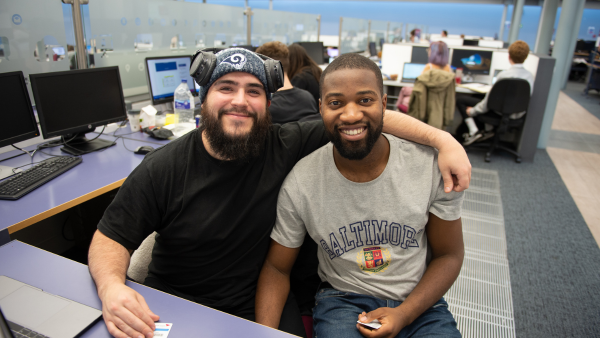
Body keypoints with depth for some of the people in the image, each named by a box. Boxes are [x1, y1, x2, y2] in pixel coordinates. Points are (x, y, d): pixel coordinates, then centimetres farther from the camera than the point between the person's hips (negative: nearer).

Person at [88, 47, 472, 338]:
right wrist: (111, 287, -26)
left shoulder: (288, 147, -12)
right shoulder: (162, 169, -12)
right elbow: (111, 238, -5)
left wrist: (441, 139, -21)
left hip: (260, 307, 0)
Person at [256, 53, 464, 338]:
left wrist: (404, 315, -12)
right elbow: (276, 268, -2)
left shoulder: (433, 165, -12)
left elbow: (449, 255, -1)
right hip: (342, 300, 0)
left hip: (419, 301, 1)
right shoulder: (299, 184, -13)